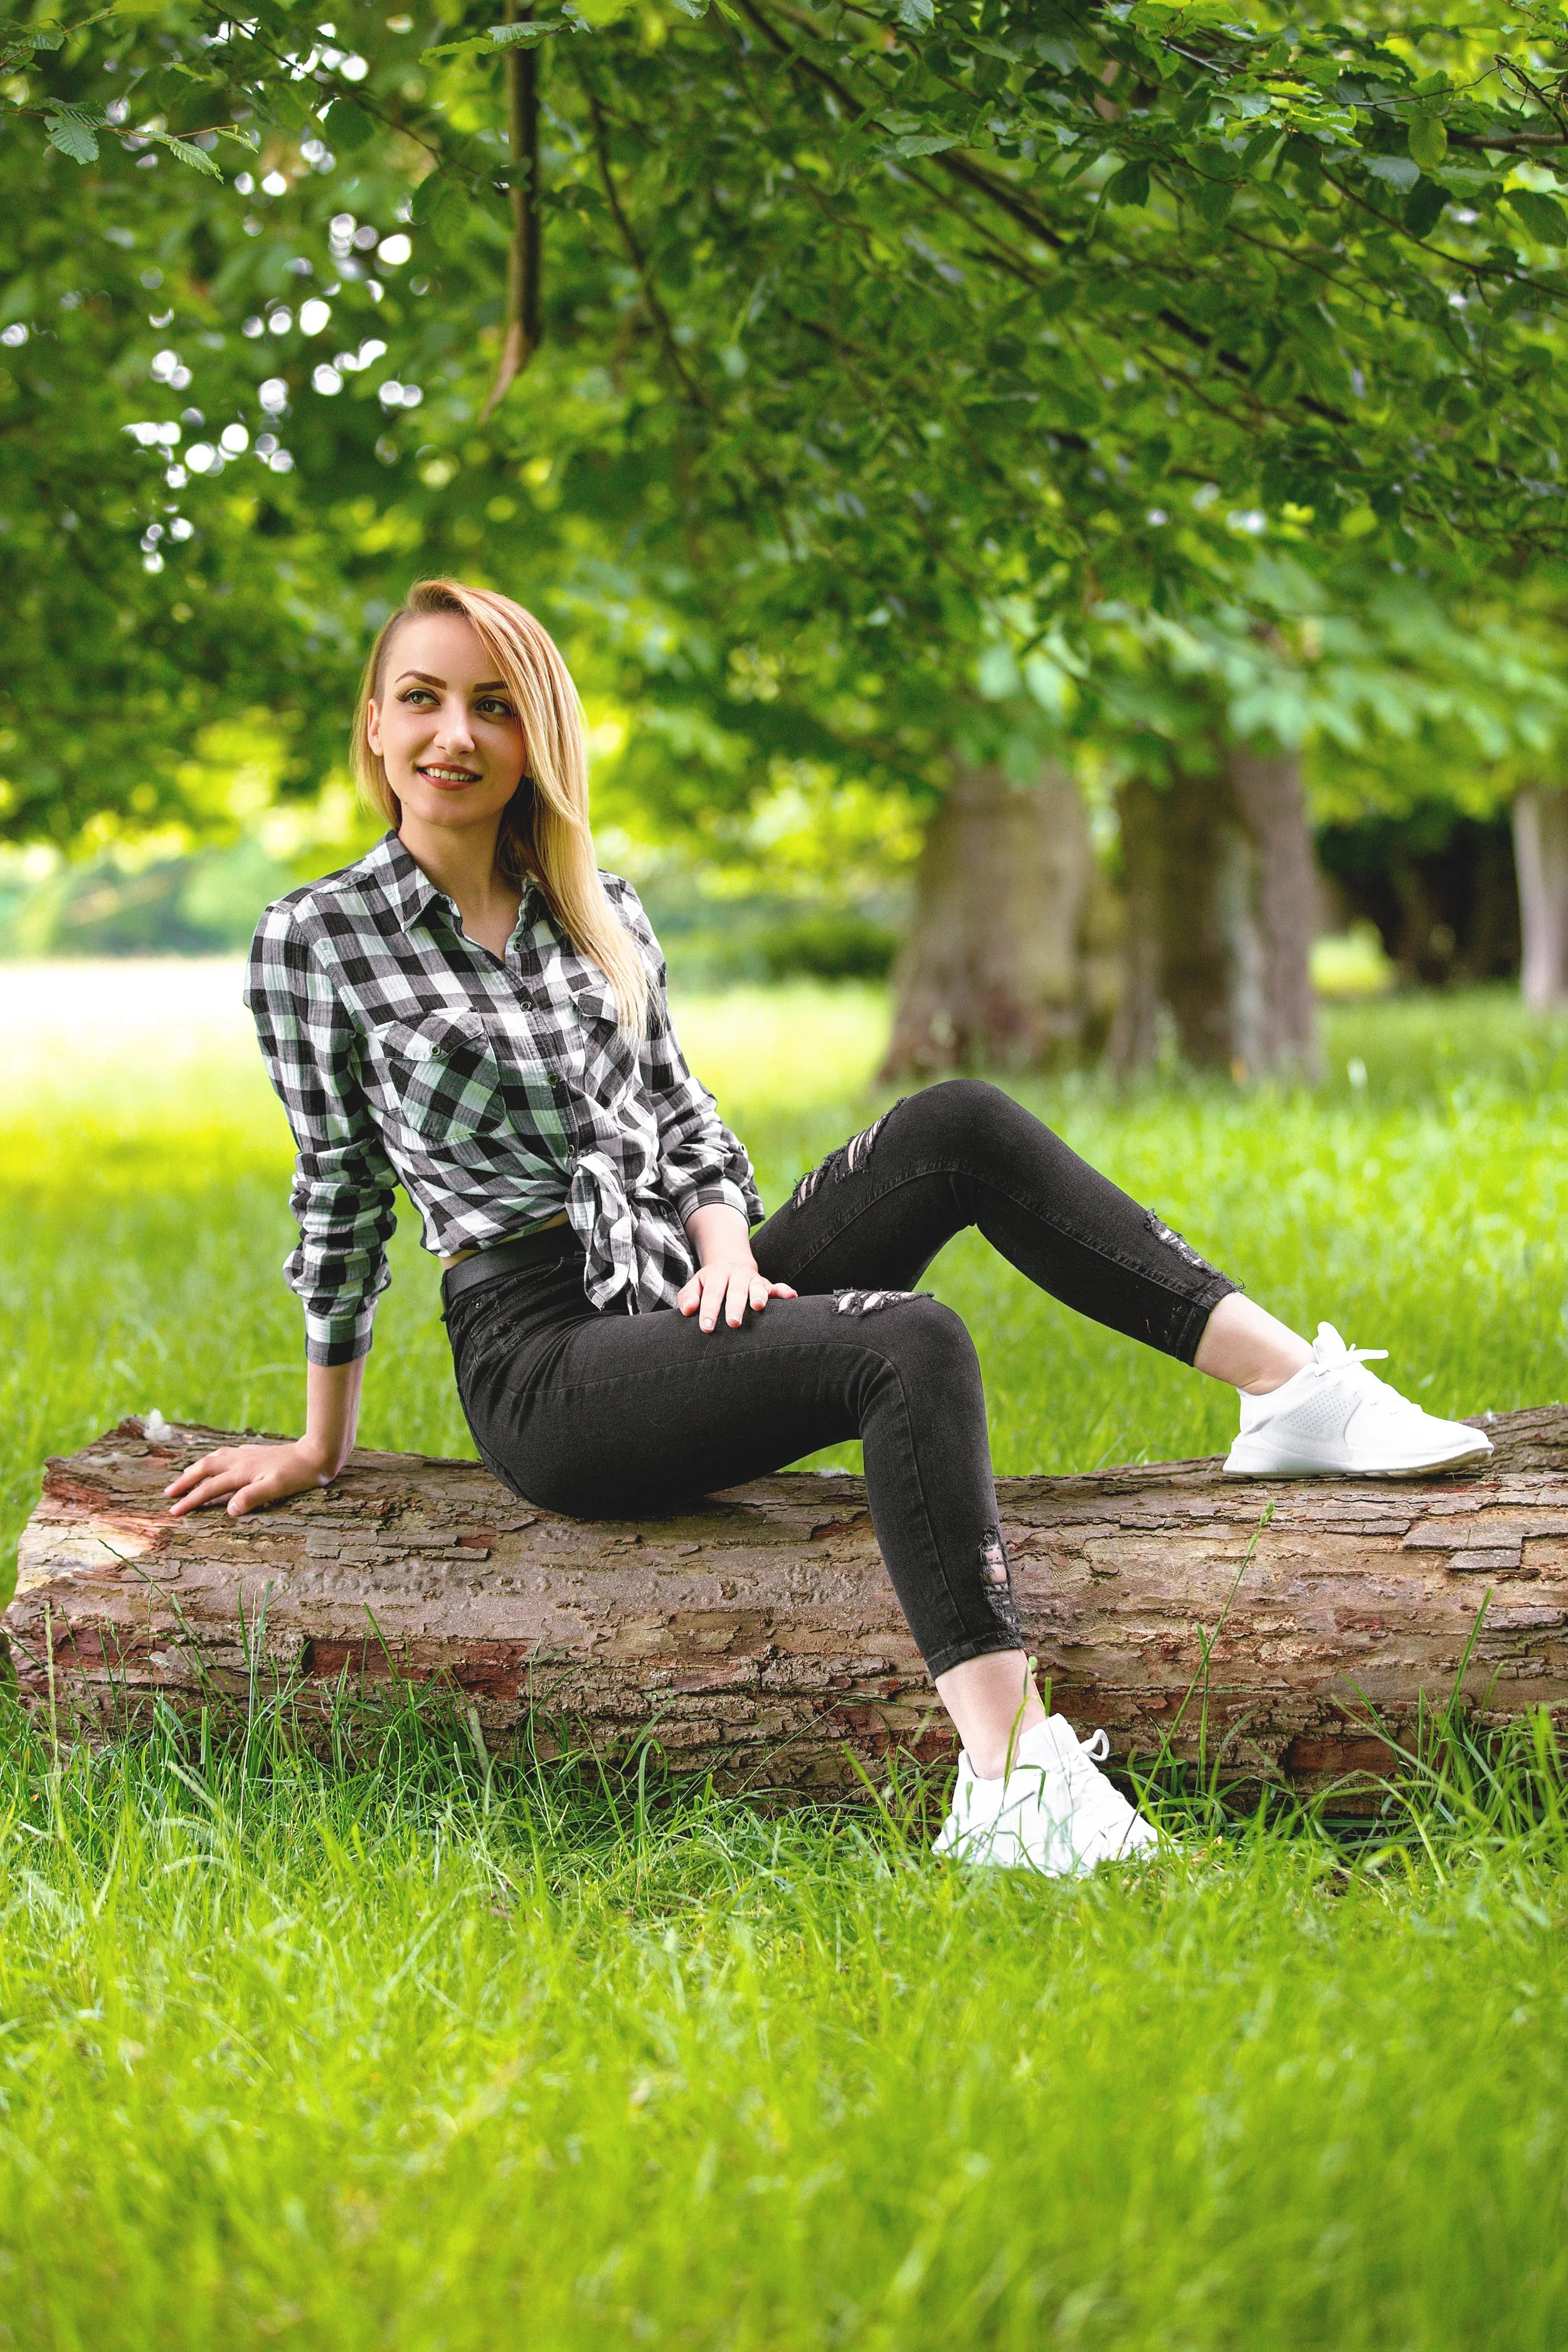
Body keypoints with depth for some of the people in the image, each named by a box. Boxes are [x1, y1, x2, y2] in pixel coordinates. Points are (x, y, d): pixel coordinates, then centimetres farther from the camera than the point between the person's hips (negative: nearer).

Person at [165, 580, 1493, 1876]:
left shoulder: (600, 912, 13)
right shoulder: (315, 944, -2)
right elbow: (342, 1190, 5)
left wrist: (726, 1246, -5)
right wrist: (325, 1446, 11)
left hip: (685, 1299, 6)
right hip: (546, 1361, -5)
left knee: (962, 1124, -18)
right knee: (909, 1348, -32)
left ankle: (1297, 1385, -19)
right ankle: (1009, 1785, -44)